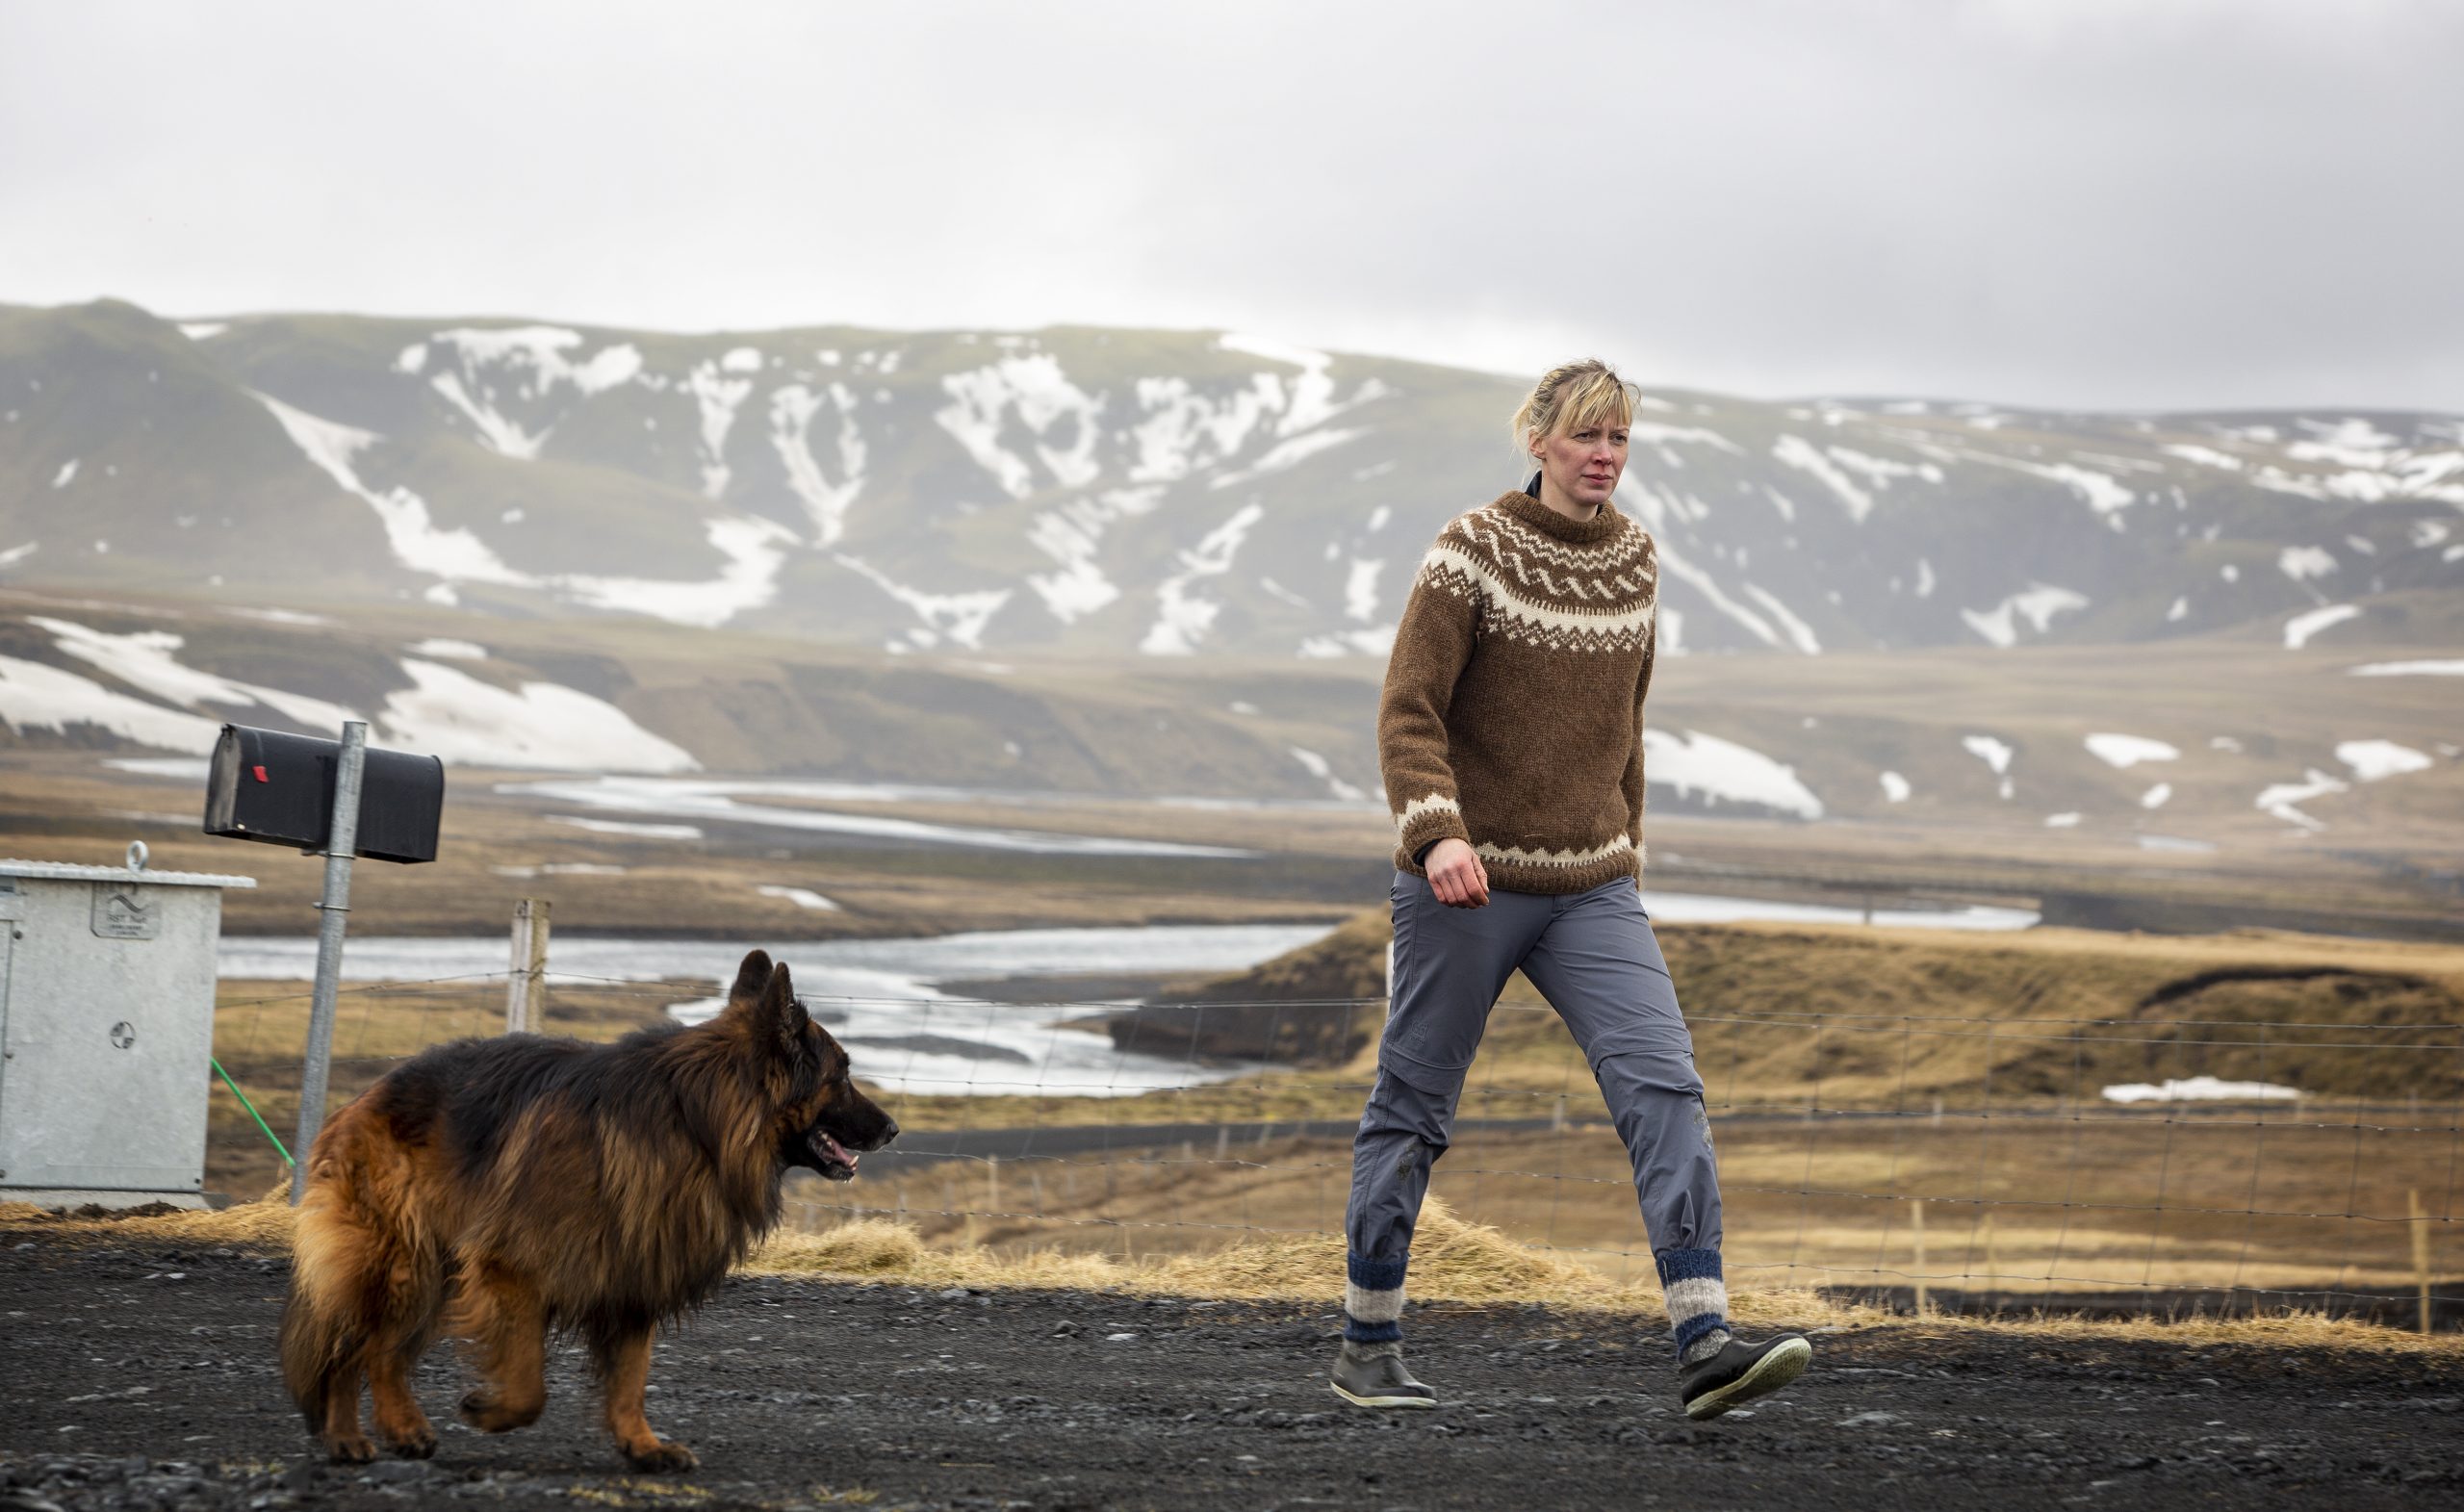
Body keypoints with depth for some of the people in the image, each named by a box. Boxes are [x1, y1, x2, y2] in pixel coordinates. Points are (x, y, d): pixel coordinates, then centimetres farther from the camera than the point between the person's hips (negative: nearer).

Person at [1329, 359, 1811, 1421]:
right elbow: (1407, 713, -15)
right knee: (1412, 1111, 6)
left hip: (1591, 888, 4)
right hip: (1468, 885, -4)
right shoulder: (1473, 551, -9)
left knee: (1664, 1085, -13)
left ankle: (1705, 1345, -18)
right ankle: (1367, 1349, 21)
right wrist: (1437, 834, -29)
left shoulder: (1634, 559, 7)